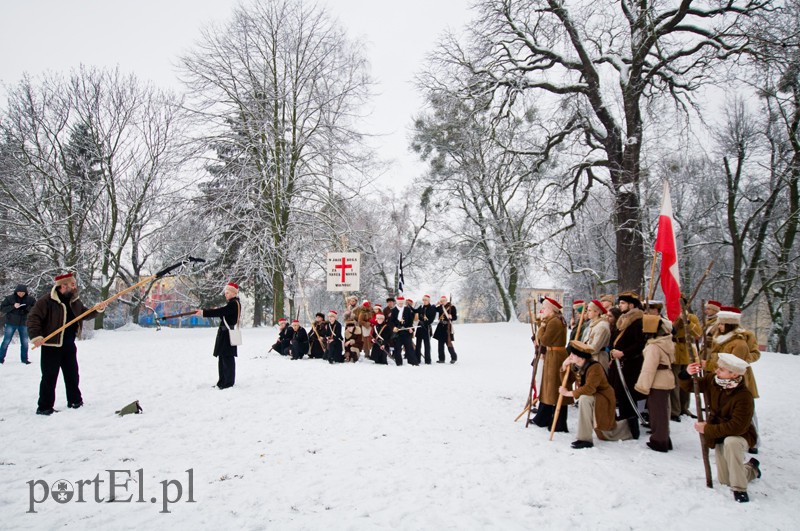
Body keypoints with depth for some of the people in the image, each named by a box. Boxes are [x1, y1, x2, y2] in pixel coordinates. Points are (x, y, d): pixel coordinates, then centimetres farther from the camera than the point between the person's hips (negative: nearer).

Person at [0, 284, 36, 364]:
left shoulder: (30, 299, -2)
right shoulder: (10, 298, -4)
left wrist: (29, 308, -21)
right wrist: (13, 306, -20)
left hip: (23, 324, 1)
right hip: (11, 323, -1)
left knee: (25, 342, 6)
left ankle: (24, 359, 18)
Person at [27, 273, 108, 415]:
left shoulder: (74, 301, 8)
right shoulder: (46, 301, -14)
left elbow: (85, 314, 16)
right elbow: (33, 318, -15)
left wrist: (97, 309, -2)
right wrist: (36, 336, -25)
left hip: (69, 345, 7)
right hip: (51, 345, -7)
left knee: (72, 374, 15)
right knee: (50, 376, -2)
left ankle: (75, 401, 28)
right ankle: (44, 407, 8)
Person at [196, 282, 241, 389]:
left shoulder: (234, 304, -15)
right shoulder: (231, 303, 18)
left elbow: (219, 312, -23)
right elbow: (221, 312, 13)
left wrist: (204, 313, -20)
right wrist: (204, 311, 2)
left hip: (227, 334, -10)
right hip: (224, 333, 10)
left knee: (227, 358, -4)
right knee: (222, 357, 15)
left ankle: (229, 382, 3)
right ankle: (223, 381, 22)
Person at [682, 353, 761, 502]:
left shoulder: (744, 396, -29)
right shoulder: (712, 380, -12)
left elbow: (737, 427, -32)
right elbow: (689, 386, -1)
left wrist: (707, 429, -26)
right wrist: (687, 374, -24)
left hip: (740, 436, -6)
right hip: (720, 437, 6)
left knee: (730, 442, -41)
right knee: (725, 480, 10)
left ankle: (739, 489, -26)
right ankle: (752, 469, 42)